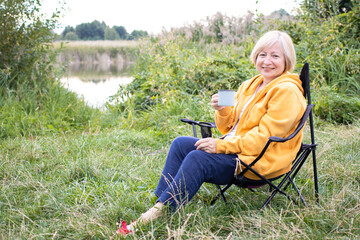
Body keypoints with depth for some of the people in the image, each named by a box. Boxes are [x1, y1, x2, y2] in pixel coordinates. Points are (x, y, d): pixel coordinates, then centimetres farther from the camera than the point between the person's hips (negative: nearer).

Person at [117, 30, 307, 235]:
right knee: (181, 144, -3)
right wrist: (223, 111, -7)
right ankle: (159, 203, -12)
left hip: (260, 162, -9)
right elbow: (229, 128, 16)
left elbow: (264, 138, -21)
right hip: (234, 148, 9)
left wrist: (221, 145, -21)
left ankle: (159, 212, -27)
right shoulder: (250, 86, 13)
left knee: (197, 158, -28)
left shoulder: (286, 91, -14)